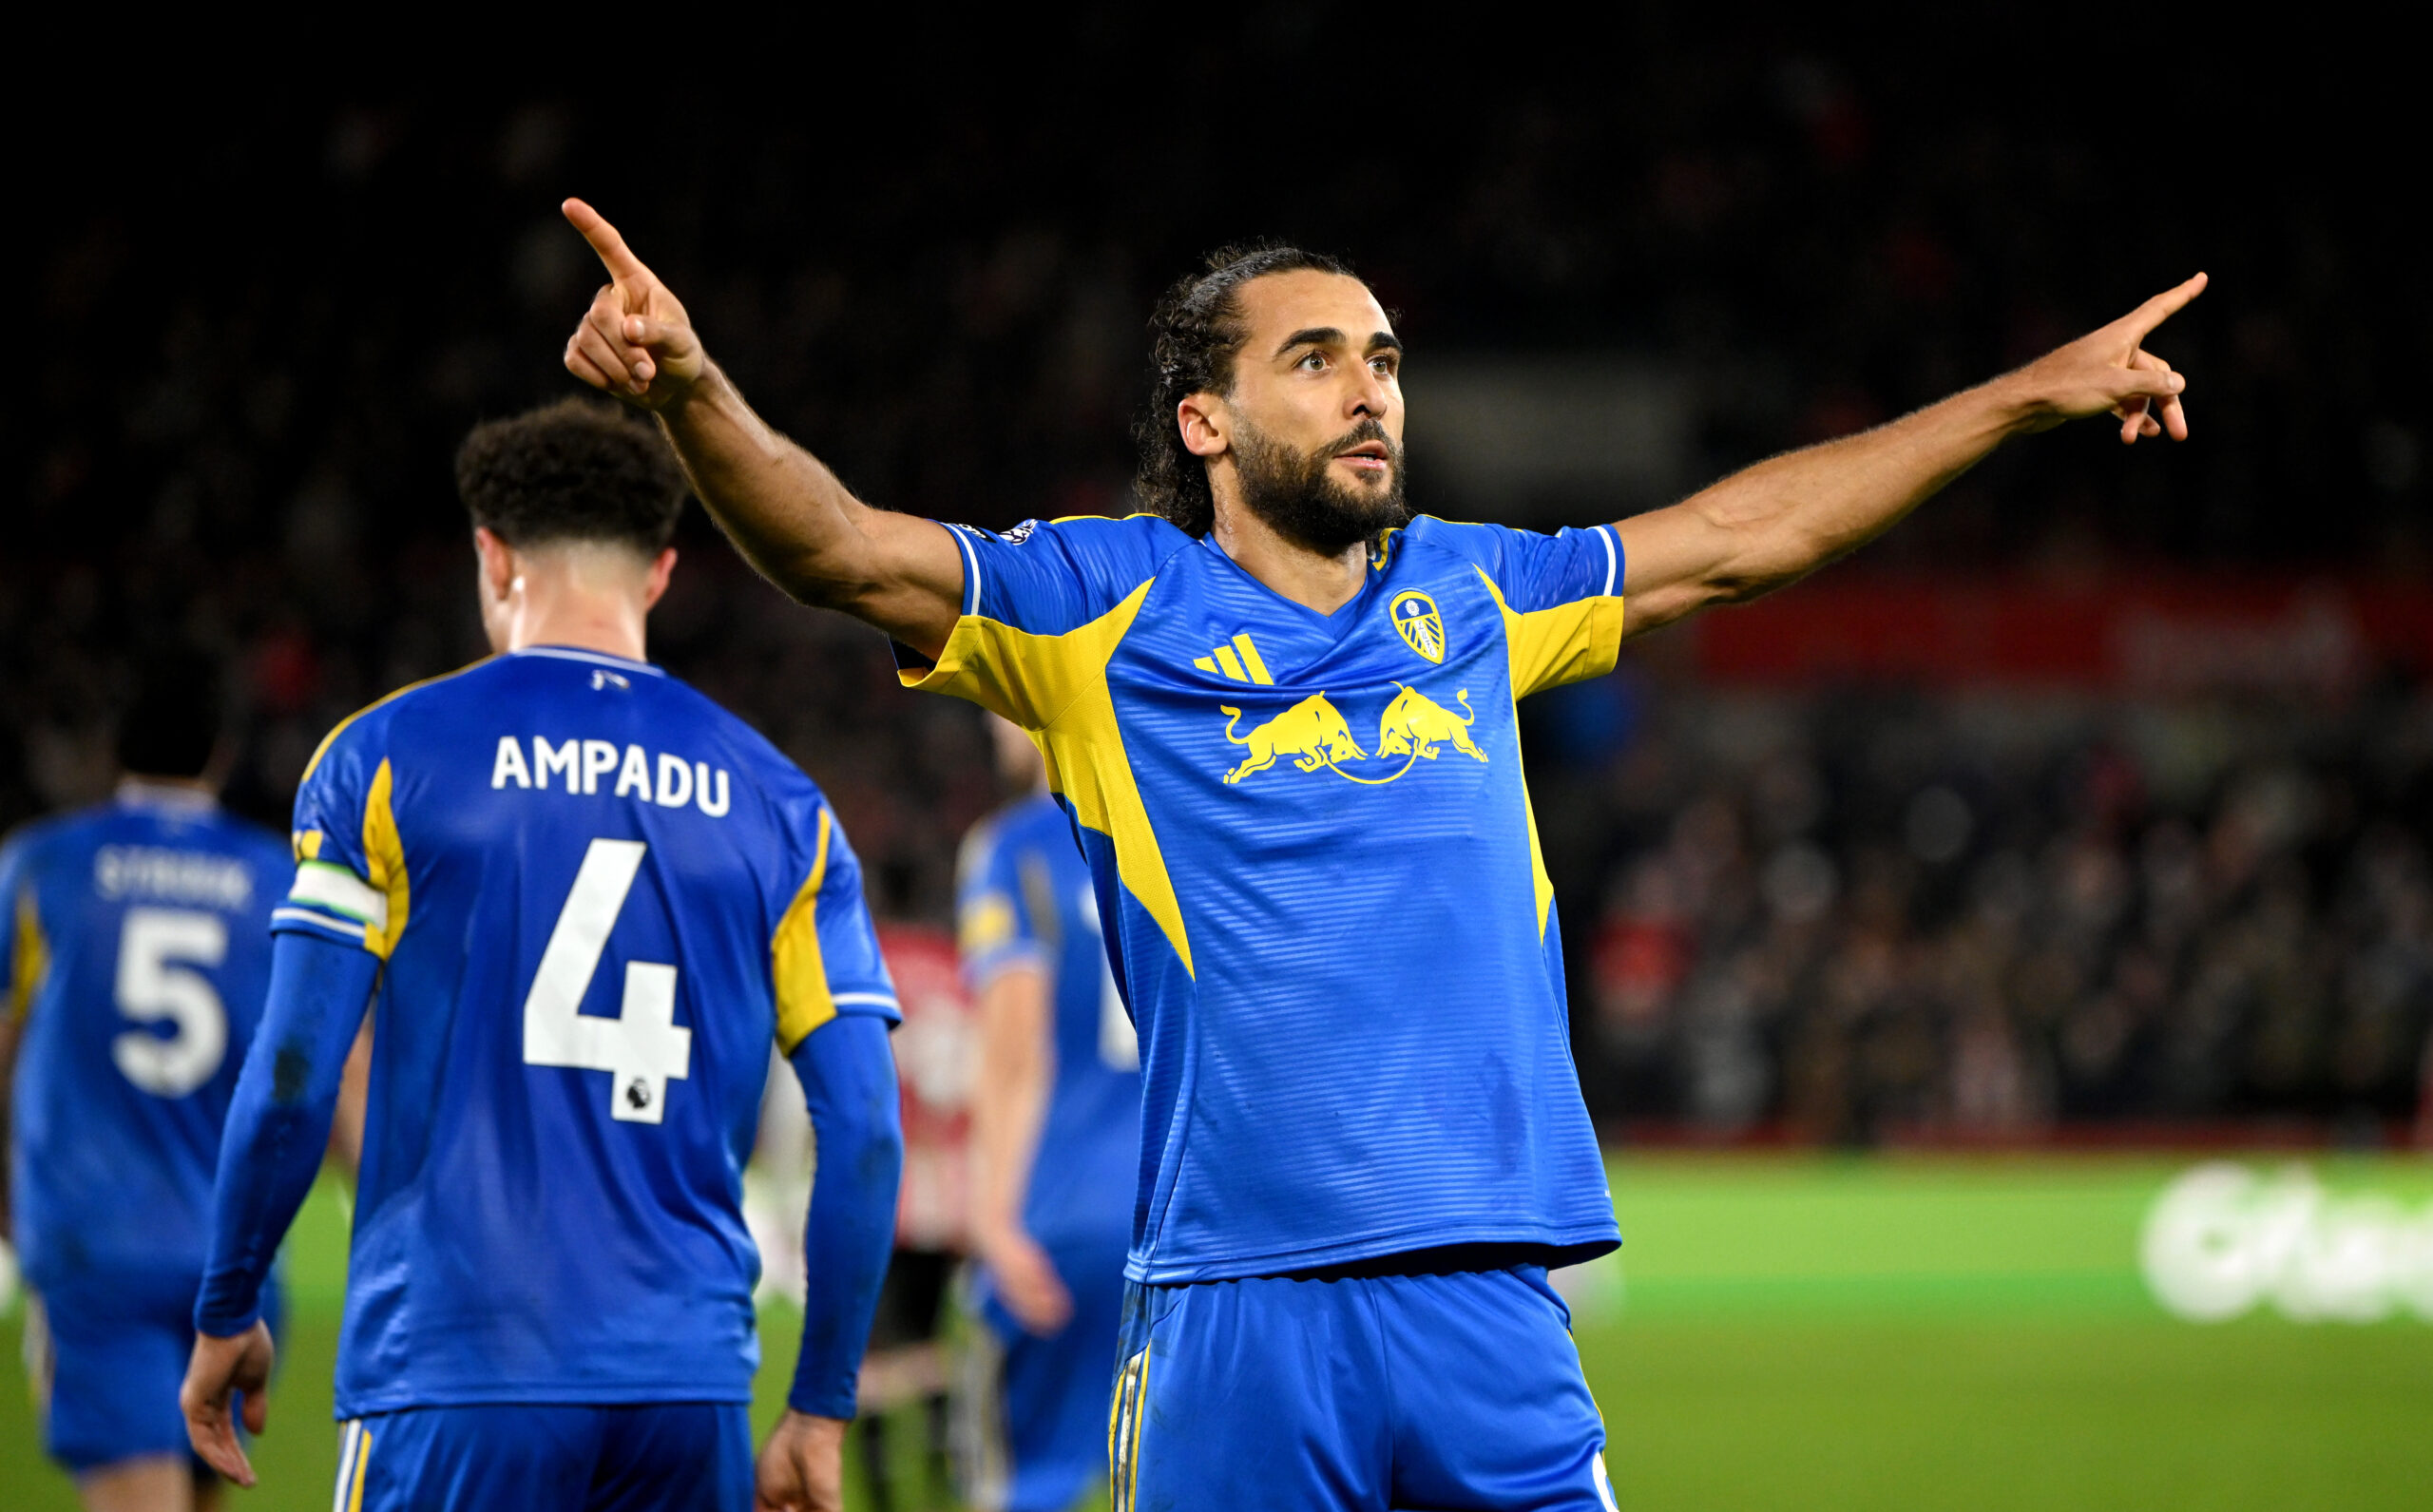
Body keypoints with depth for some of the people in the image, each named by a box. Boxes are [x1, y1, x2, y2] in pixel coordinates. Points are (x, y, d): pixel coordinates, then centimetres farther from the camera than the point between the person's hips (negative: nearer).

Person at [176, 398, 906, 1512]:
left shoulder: (386, 758, 2)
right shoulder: (777, 805, 10)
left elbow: (291, 1083, -4)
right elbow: (864, 1131, 4)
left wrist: (226, 1315, 9)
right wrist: (821, 1410, 11)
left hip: (456, 1383, -3)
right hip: (691, 1381, 3)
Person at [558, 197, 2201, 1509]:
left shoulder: (1466, 598, 18)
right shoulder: (1112, 610, 5)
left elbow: (1731, 538, 27)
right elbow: (840, 548, -7)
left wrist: (2037, 394, 31)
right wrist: (691, 387, -26)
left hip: (1493, 1296, 4)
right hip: (1241, 1310, -4)